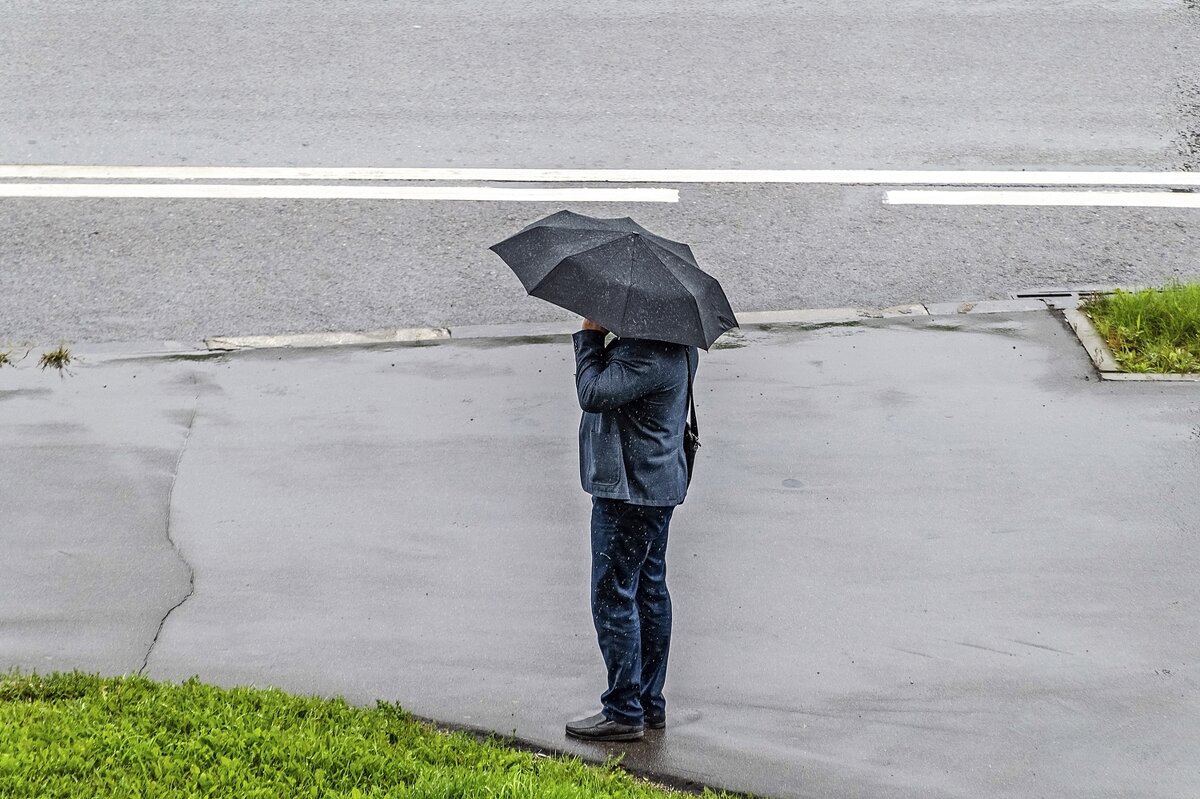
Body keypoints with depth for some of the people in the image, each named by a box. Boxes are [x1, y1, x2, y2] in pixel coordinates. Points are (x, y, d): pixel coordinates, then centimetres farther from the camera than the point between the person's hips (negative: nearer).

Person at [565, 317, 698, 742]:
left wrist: (590, 335, -16)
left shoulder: (647, 356, -24)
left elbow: (593, 392, -28)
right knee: (649, 591, 15)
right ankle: (650, 703, 24)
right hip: (657, 486, 11)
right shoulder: (671, 348, 9)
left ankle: (624, 711, 1)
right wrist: (595, 338, -1)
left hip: (629, 490, -11)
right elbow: (603, 384, 14)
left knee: (613, 596, -4)